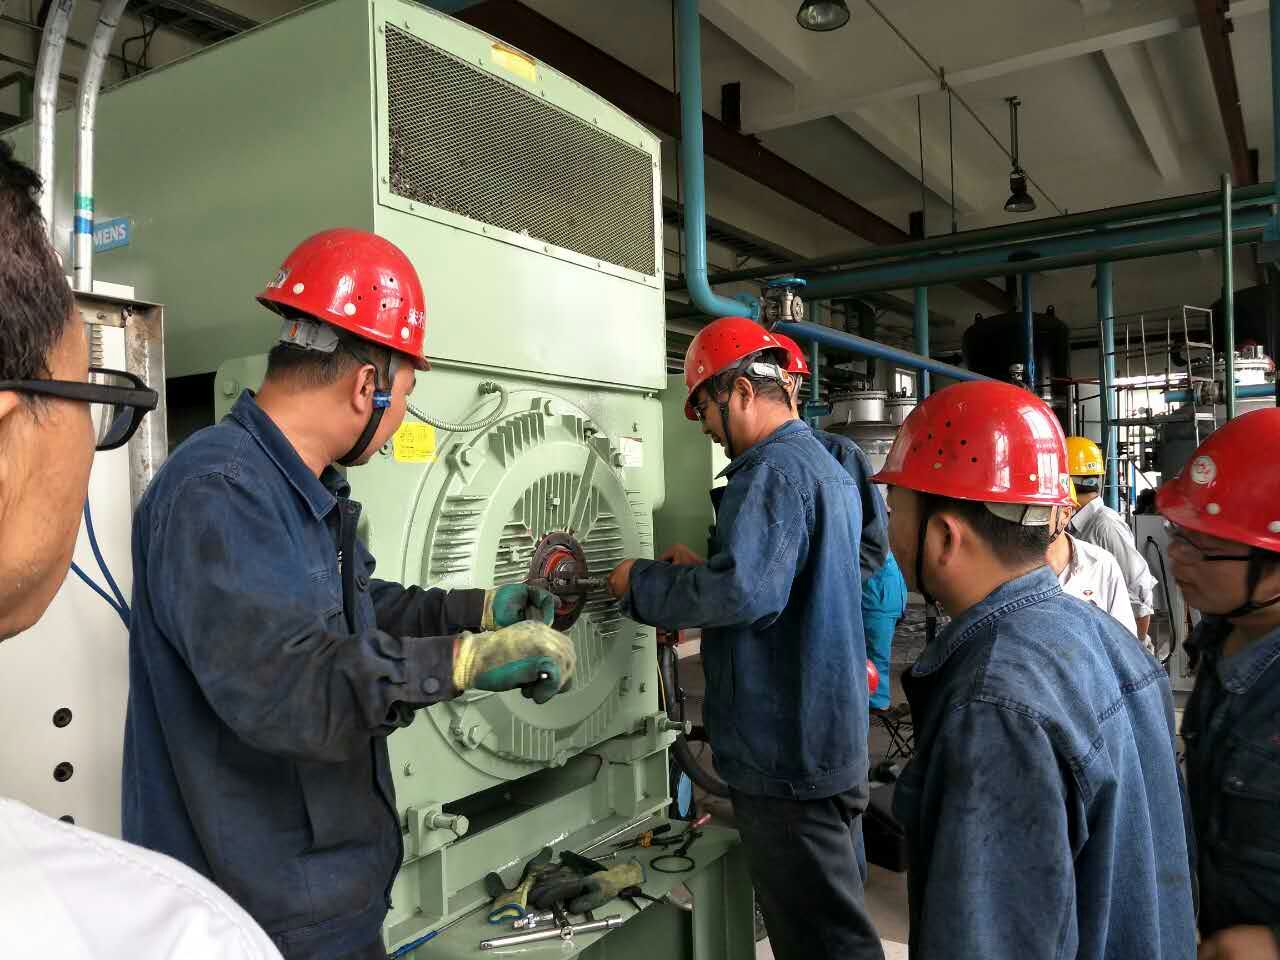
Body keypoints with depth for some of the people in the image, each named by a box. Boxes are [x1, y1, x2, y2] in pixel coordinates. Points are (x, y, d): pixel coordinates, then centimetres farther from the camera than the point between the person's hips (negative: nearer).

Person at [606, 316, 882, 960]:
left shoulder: (772, 471, -18)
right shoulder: (827, 466, 15)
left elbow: (745, 593, -30)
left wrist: (641, 583, -16)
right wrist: (701, 570, 13)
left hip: (786, 754, -10)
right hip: (831, 738, 10)